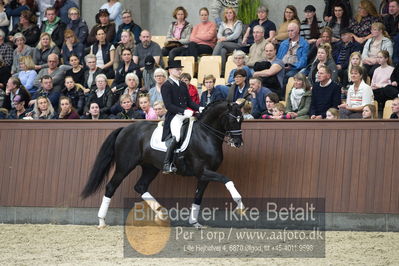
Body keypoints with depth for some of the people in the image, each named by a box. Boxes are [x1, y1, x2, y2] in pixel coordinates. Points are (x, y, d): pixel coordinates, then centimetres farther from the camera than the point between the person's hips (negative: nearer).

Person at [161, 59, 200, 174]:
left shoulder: (183, 85, 19)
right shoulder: (166, 86, -5)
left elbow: (189, 102, 20)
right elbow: (168, 105, -14)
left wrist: (199, 108, 0)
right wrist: (183, 111, -23)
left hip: (185, 115, 8)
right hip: (173, 116, -8)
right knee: (176, 136, -30)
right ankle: (167, 164, -26)